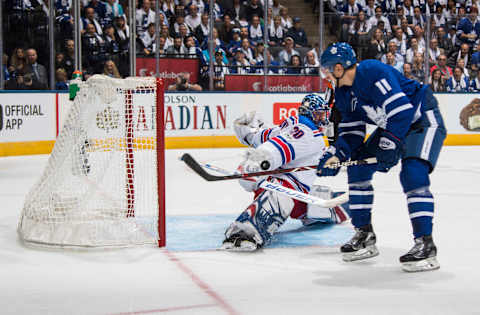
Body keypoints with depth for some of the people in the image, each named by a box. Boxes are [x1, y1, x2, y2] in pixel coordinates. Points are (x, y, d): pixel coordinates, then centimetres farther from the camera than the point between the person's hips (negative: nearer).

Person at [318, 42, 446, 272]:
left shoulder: (373, 72, -27)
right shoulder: (343, 93, 2)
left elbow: (401, 109, -33)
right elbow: (351, 131, 5)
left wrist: (390, 145, -32)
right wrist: (336, 155, -11)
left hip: (423, 119, -10)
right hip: (392, 126, 10)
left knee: (413, 173, -27)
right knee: (358, 165, 3)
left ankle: (425, 244, -22)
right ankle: (364, 235, 10)